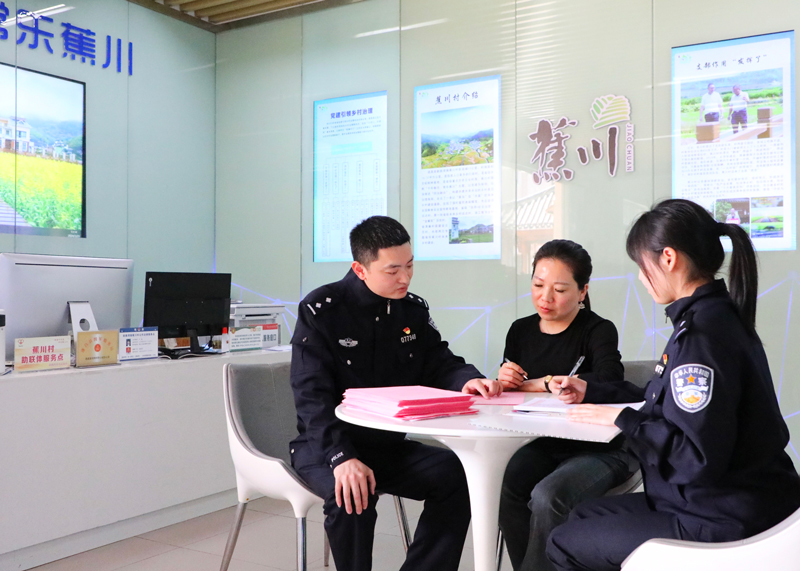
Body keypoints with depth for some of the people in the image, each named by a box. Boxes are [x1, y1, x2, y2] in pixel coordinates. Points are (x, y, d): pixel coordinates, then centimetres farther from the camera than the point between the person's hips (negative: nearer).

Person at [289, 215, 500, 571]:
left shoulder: (414, 309, 4)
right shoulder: (320, 310, -12)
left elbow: (440, 364, 7)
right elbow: (313, 396, -19)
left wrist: (467, 380, -19)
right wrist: (342, 458, -34)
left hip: (389, 445, 5)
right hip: (324, 446, -5)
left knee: (454, 474, -18)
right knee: (351, 493, -34)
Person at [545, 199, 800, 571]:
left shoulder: (703, 333, -25)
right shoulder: (720, 318, 7)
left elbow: (698, 457, -29)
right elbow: (675, 403, 18)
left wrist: (623, 419, -16)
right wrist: (592, 392, 18)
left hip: (722, 523, -10)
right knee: (583, 516, 20)